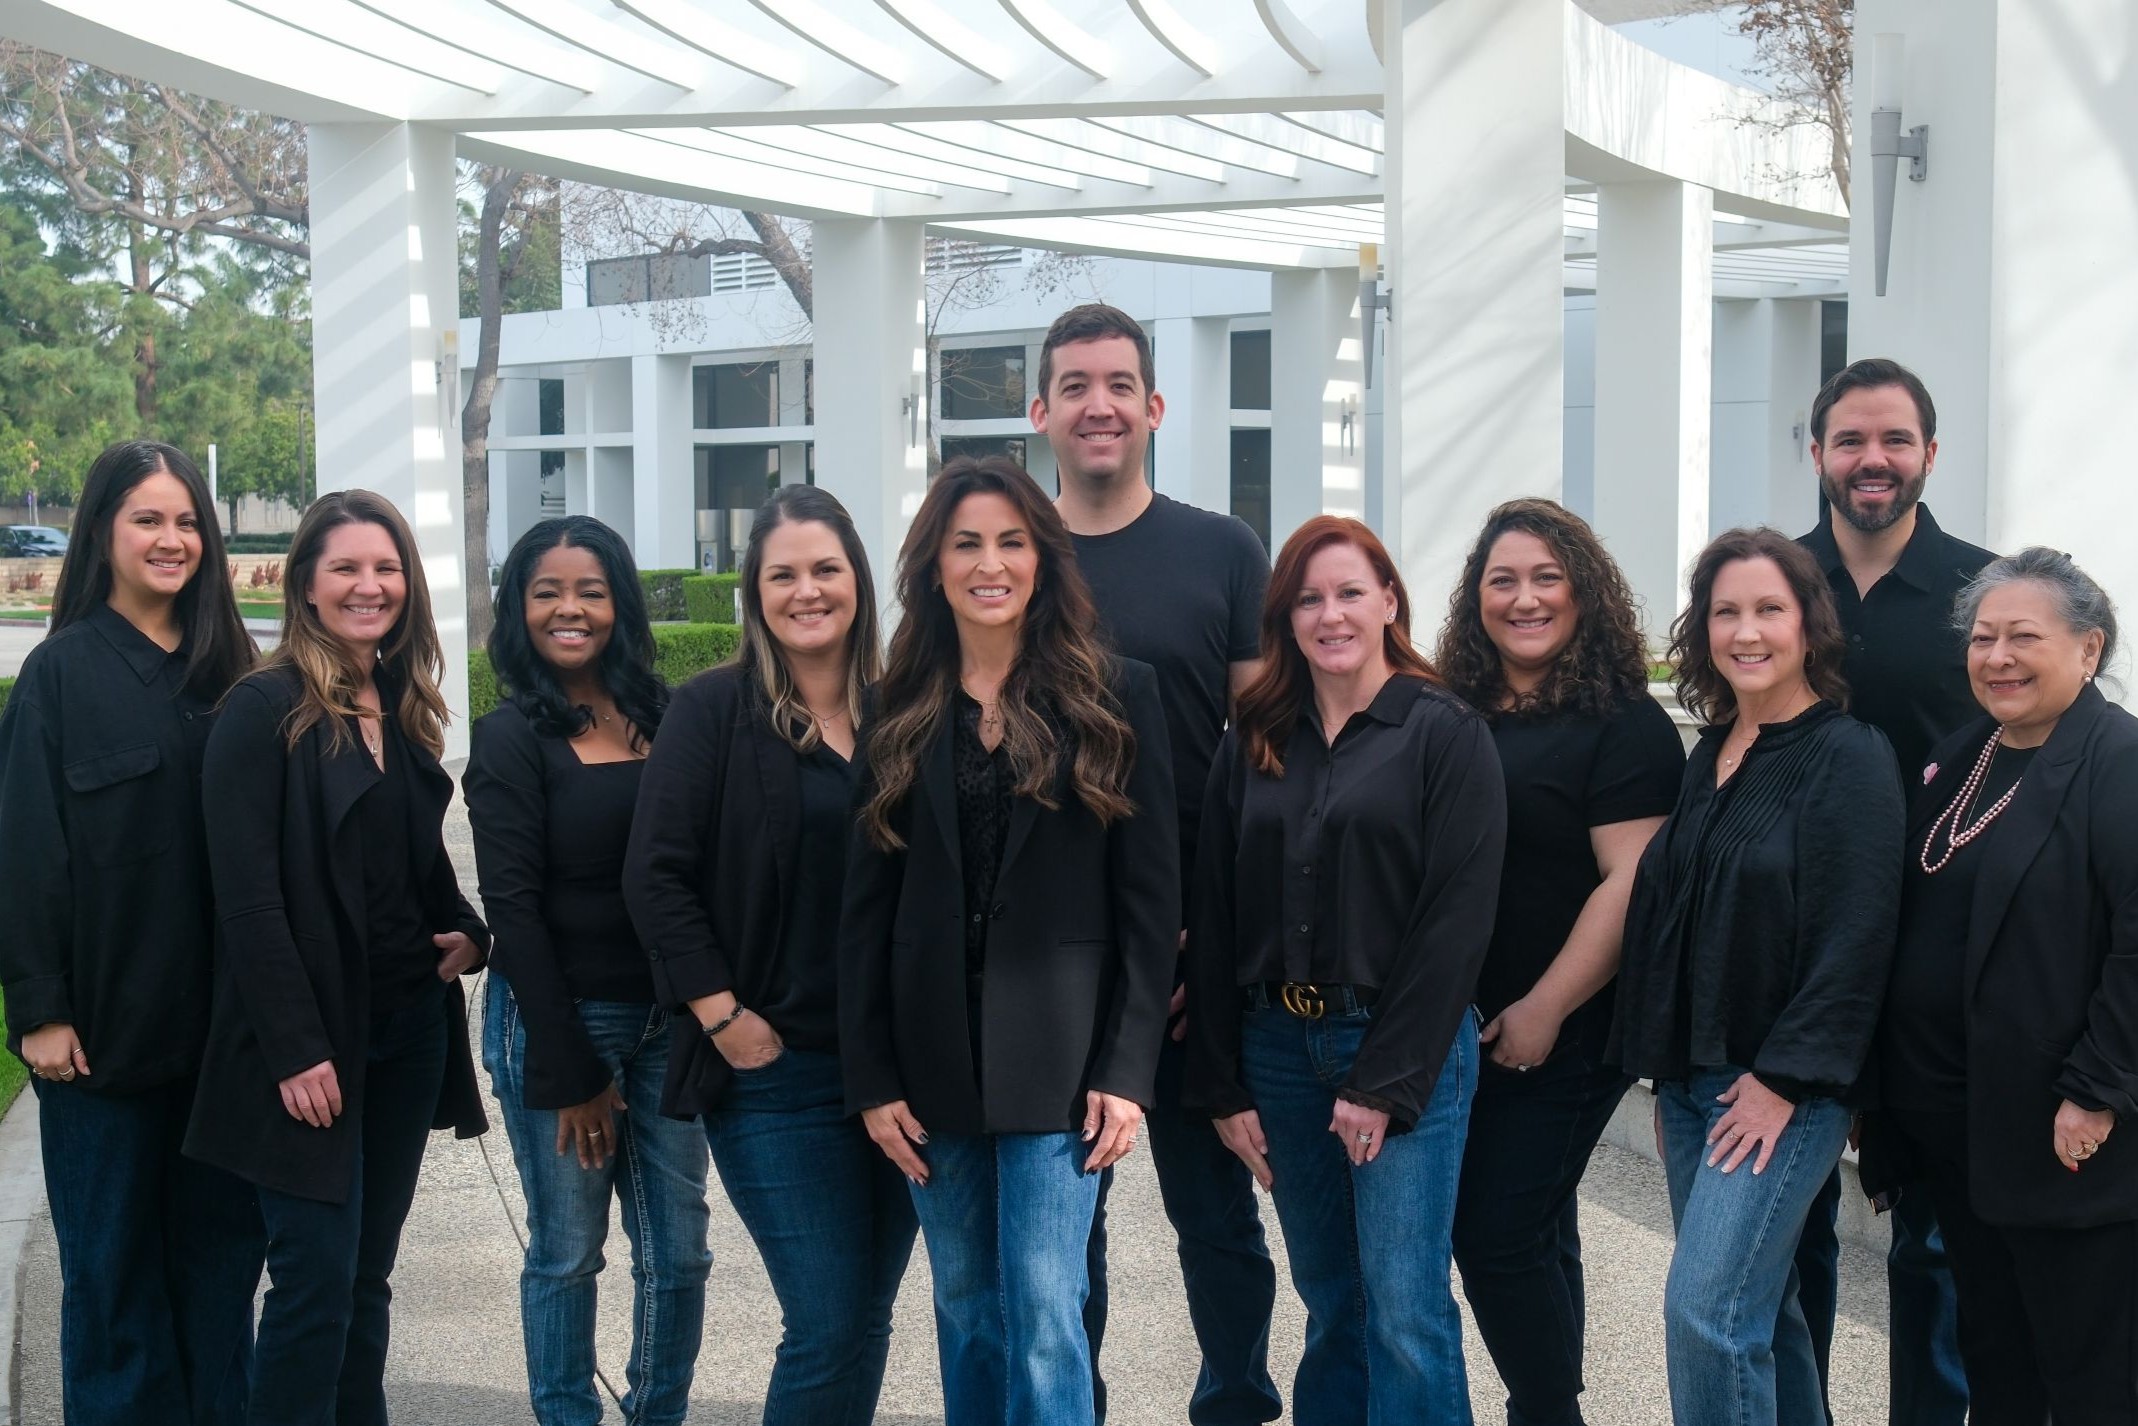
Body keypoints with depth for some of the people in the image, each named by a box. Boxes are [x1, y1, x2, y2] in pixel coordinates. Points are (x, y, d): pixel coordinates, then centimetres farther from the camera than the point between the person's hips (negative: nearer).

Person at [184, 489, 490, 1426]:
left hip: (409, 1026, 7)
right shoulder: (264, 711, -9)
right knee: (316, 1281, -5)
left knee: (367, 1276, 12)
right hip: (312, 1035, -6)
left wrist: (465, 932, 0)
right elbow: (247, 896, -15)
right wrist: (295, 1048, -19)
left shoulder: (406, 711, 12)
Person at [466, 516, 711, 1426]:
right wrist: (570, 1071, -11)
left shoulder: (663, 718, 6)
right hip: (557, 1018, -4)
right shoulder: (511, 738, -5)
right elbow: (514, 907, -9)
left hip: (667, 1018, 4)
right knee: (567, 1252, 5)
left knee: (679, 1251, 7)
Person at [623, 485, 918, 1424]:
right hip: (776, 1069, -4)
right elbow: (657, 876, -8)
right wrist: (724, 1017, -12)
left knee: (867, 1321, 12)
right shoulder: (713, 710, -3)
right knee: (827, 1329, -5)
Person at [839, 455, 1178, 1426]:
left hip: (1058, 1054, -3)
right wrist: (870, 1077, -1)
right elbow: (866, 906, 5)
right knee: (966, 1308, 12)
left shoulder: (1114, 696, 0)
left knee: (1045, 1310, -9)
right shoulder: (901, 712, 7)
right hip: (932, 1055, 3)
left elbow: (1151, 897, -2)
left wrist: (1127, 1070, -8)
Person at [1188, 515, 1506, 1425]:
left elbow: (1457, 919, -10)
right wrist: (1223, 1086, 3)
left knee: (1404, 1311, -6)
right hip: (1280, 1046, 4)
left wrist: (1387, 1082, -13)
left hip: (1404, 1049, -4)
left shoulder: (1446, 734, -4)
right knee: (1331, 1304, 11)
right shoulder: (1253, 744, 9)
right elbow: (1215, 919, 8)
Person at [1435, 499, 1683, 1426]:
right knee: (1532, 1236, 16)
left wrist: (1544, 1009, -18)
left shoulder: (1624, 723, -9)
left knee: (1498, 1236, -6)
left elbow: (1632, 879, -16)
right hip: (1460, 1027, 6)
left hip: (1558, 1033, -6)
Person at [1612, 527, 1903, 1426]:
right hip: (1694, 1078, 7)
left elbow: (1854, 938, -15)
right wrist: (1666, 1077, 14)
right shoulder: (1710, 758, 13)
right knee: (1758, 1312, 13)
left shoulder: (1849, 758, -9)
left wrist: (1784, 1079, -17)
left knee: (1705, 1311, -13)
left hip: (1787, 1084, -7)